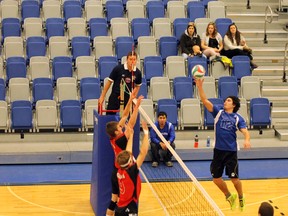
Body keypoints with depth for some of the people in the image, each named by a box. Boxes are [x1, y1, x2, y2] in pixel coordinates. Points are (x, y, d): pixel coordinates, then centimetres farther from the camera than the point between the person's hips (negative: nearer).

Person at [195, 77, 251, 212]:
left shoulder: (238, 118, 0)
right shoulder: (218, 112, 5)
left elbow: (245, 131, -11)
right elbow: (205, 101, -5)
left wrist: (247, 140, -33)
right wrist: (200, 87, -18)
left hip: (231, 151, -3)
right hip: (218, 150, 3)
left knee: (234, 178, -1)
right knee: (216, 178, 7)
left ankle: (241, 198, 27)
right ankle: (229, 197, 31)